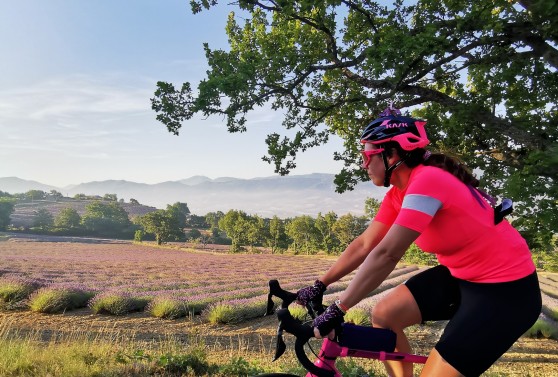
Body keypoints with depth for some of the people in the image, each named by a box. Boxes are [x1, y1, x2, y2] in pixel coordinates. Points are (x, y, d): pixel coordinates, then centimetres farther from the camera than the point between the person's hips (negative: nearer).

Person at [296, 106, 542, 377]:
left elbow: (386, 254, -32)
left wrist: (337, 310, -29)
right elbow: (364, 244, 3)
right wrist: (319, 286, 2)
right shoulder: (398, 193, 0)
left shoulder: (427, 180, -27)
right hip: (461, 275, 8)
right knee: (384, 315, 1)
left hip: (506, 289, -8)